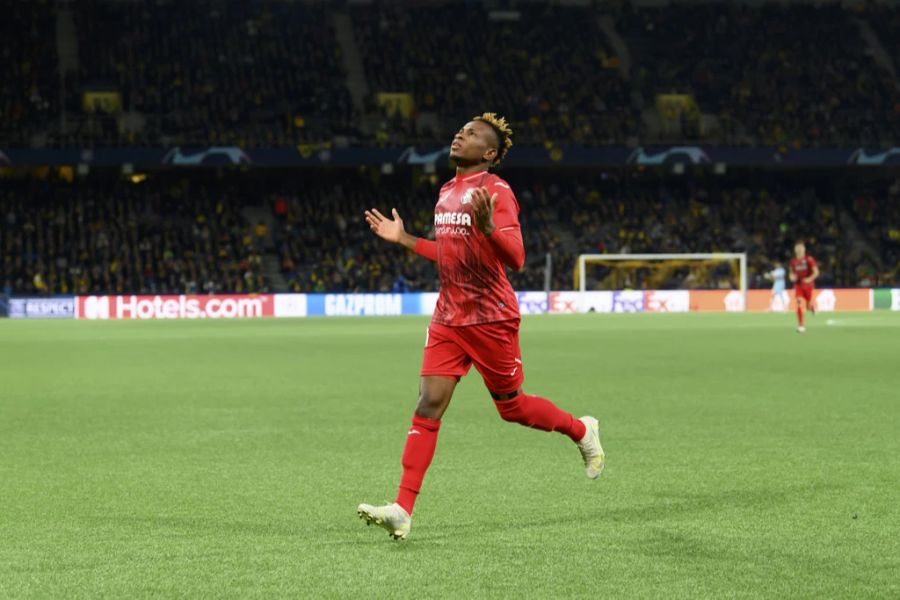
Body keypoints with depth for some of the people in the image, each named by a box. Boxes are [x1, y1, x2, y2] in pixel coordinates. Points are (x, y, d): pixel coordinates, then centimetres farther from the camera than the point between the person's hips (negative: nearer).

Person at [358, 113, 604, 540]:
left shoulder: (496, 192, -12)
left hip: (490, 318, -6)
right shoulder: (447, 192, 13)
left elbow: (515, 259, -20)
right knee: (428, 407, -5)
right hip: (448, 317, 6)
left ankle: (582, 430, 37)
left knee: (511, 406, 7)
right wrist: (402, 239, 21)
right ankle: (403, 511, -11)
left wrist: (488, 226, -36)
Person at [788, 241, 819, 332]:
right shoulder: (793, 261, 3)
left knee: (808, 306, 5)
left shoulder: (809, 259, -8)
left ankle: (812, 305, 46)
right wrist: (792, 277, -6)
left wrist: (810, 279, -25)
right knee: (799, 304, -16)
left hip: (808, 285, -1)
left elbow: (816, 272, -8)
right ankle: (801, 326, -12)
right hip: (798, 285, 1)